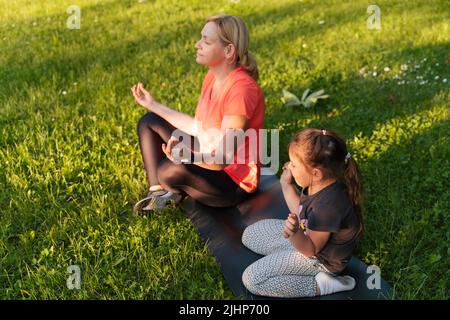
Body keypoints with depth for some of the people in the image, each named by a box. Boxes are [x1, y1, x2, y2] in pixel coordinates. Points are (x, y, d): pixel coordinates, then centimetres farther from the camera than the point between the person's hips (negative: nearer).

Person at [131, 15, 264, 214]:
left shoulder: (241, 90, -30)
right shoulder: (213, 77, -3)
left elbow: (223, 160, -30)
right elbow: (198, 125, 6)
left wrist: (187, 157, -50)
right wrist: (153, 105, 10)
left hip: (234, 179, -9)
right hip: (210, 159, 9)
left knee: (170, 171, -36)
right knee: (148, 122, 11)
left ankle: (176, 192, 2)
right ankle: (158, 191, 1)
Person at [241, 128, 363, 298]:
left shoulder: (328, 205, -39)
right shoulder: (320, 183, -13)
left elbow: (310, 249, -26)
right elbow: (301, 211, 7)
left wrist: (294, 234, -48)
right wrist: (286, 185, 1)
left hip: (320, 259, -9)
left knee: (252, 280, -13)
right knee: (249, 235, 14)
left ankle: (321, 285, -9)